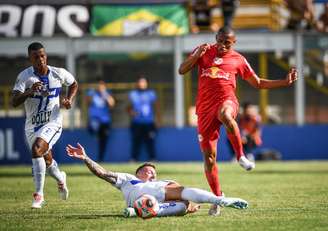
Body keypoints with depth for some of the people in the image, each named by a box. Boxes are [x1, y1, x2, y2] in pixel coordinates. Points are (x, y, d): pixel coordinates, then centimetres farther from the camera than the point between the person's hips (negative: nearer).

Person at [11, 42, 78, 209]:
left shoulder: (58, 73, -6)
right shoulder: (25, 76, -11)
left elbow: (73, 84, 16)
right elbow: (14, 102, -20)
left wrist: (69, 99, -1)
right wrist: (29, 92, -37)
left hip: (52, 123, -3)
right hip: (32, 125, 3)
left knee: (37, 149, -29)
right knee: (46, 160, 18)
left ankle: (39, 194, -24)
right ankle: (60, 178, 54)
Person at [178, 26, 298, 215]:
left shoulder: (237, 59, 11)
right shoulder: (204, 52, 11)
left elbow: (258, 83, 18)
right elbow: (182, 71, 4)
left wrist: (286, 82, 11)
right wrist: (197, 55, -12)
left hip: (227, 101, -2)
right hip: (205, 108, 2)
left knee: (224, 115, -42)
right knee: (209, 157, -2)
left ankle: (241, 155, -27)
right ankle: (218, 198, 12)